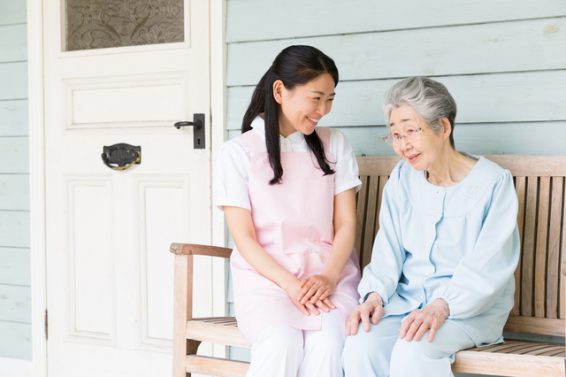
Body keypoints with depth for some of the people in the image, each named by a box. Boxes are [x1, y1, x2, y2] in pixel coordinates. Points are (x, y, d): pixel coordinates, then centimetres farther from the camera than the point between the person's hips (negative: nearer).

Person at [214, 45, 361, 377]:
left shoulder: (335, 145, 12)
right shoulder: (238, 152, 3)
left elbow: (346, 223, 8)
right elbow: (244, 238, -2)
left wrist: (328, 277, -11)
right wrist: (292, 286, -15)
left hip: (328, 273, 2)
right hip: (265, 276, -2)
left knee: (329, 343, -30)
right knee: (282, 343, -32)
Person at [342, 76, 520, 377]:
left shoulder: (494, 182, -8)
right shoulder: (402, 178, 7)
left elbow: (488, 265, -15)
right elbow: (388, 250, 6)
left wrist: (442, 306, -30)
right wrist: (375, 294, -14)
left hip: (471, 307, -4)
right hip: (408, 298, 4)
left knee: (412, 350, -34)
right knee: (360, 346, -26)